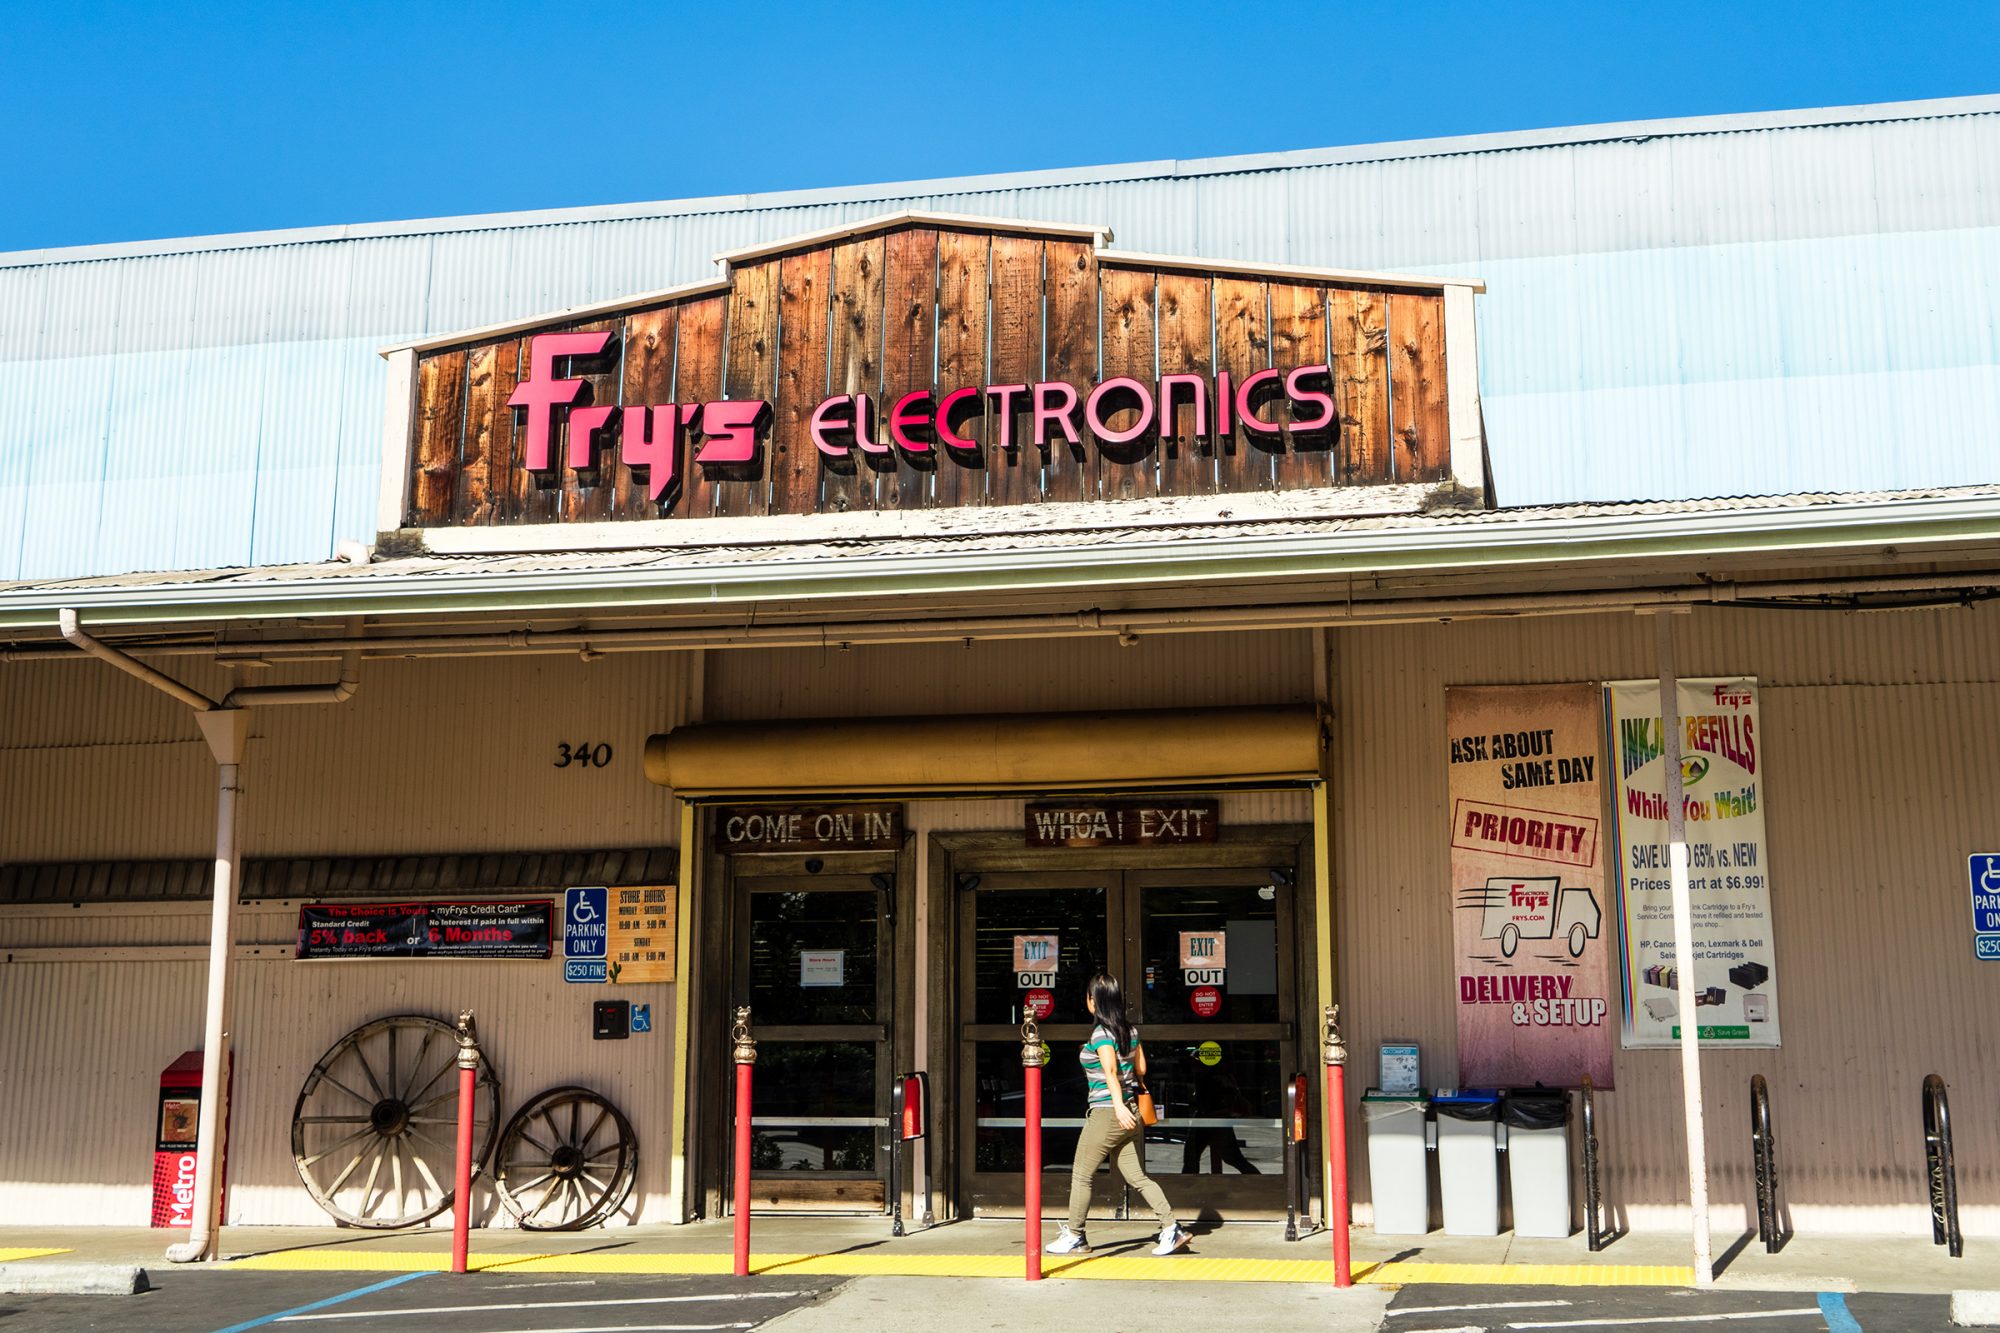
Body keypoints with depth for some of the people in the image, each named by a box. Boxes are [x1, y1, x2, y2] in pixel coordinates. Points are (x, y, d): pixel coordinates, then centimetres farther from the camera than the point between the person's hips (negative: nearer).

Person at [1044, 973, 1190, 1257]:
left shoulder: (1102, 1034, -14)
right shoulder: (1130, 1029, 9)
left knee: (1081, 1176, 6)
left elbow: (1110, 1071, -28)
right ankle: (1171, 1228, 0)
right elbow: (1140, 1069, 16)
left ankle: (1074, 1237, 15)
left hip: (1106, 1113, -8)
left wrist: (1118, 1105, -38)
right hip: (1129, 1114, 8)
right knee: (1136, 1176, 9)